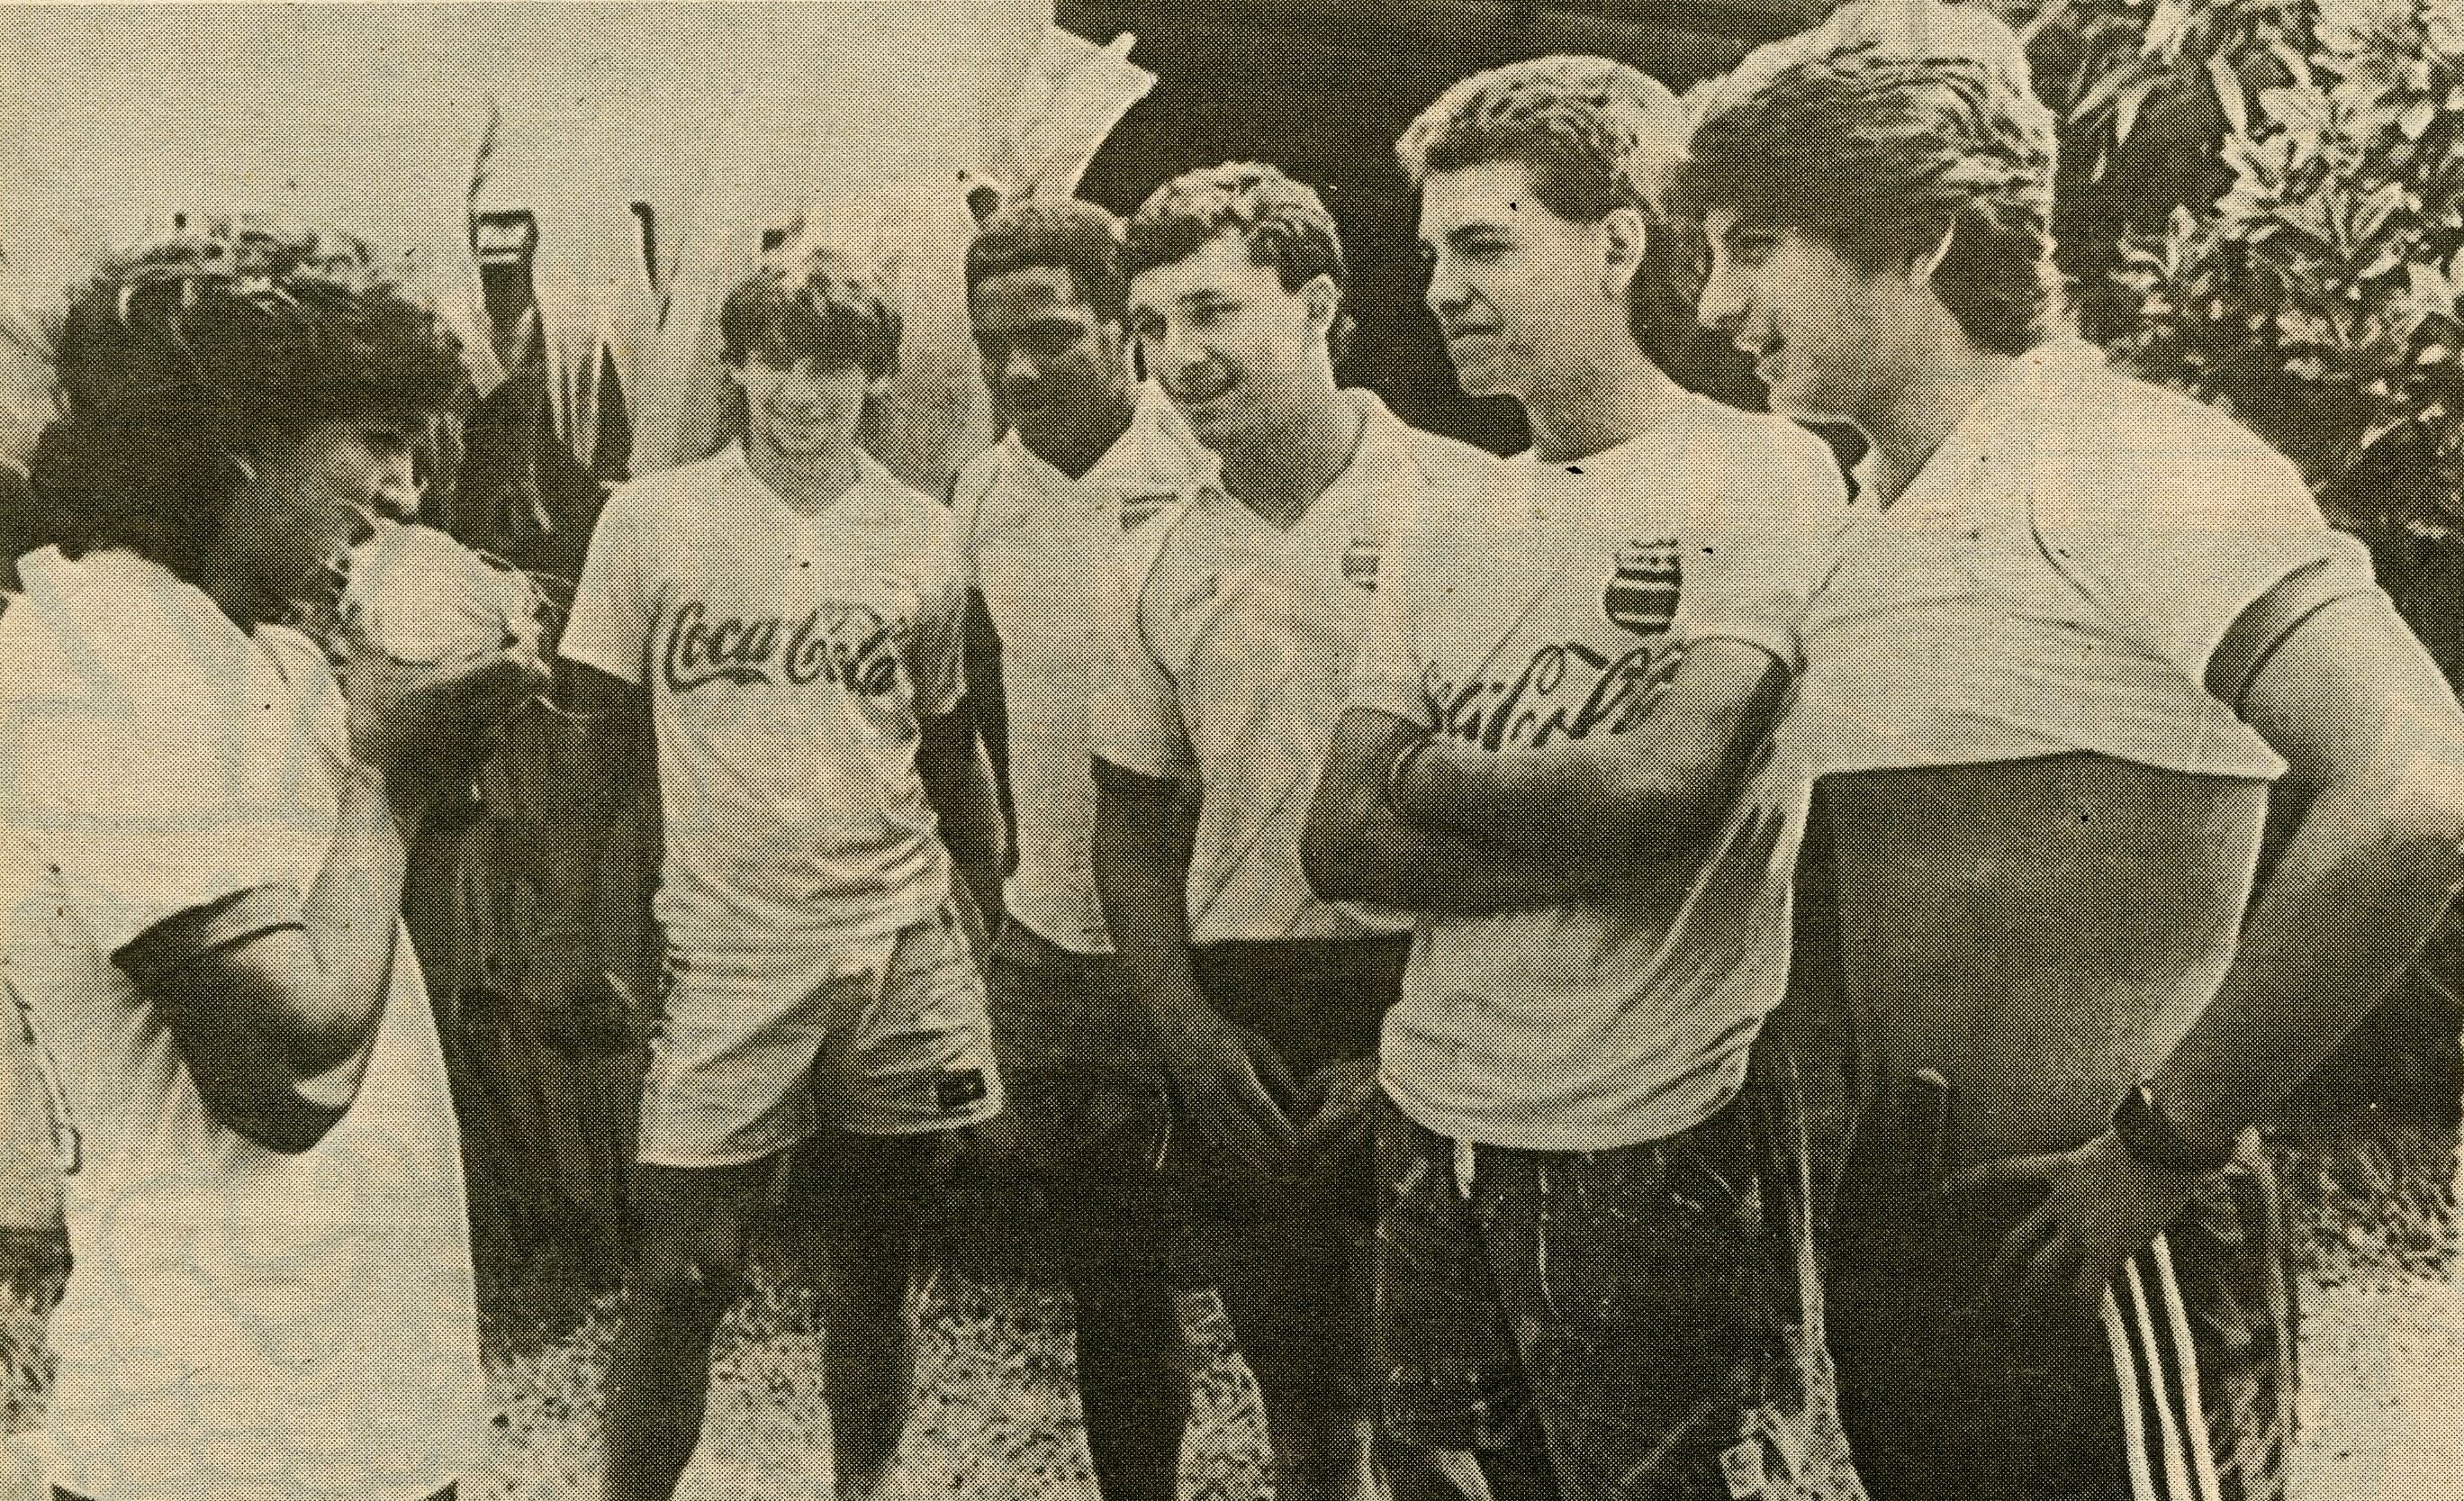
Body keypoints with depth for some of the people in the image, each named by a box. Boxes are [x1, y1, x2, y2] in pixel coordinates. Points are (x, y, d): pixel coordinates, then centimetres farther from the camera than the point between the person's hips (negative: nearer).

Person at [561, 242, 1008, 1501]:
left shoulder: (924, 538, 5)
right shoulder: (650, 520, 0)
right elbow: (599, 737, 4)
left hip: (902, 950, 2)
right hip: (723, 958, -1)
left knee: (871, 1273, 12)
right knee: (679, 1280, 0)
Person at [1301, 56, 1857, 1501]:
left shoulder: (1768, 474, -9)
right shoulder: (1444, 536, 9)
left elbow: (1662, 789, -22)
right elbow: (1343, 841, 1)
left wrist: (1431, 775, -5)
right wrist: (1588, 848, -13)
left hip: (1663, 1136, -6)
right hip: (1440, 1117, 6)